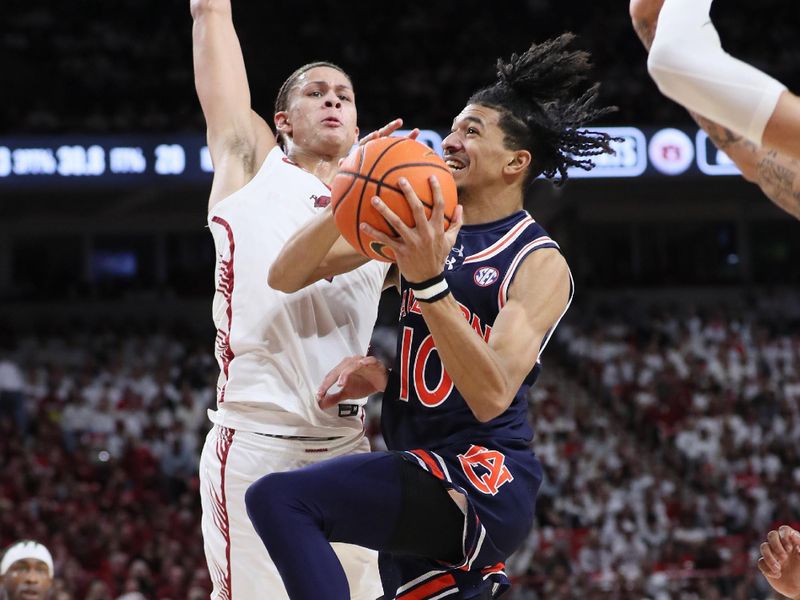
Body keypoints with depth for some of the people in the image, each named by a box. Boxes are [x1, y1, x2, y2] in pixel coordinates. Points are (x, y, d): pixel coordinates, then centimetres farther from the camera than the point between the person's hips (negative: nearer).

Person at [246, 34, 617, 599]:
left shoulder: (540, 265, -9)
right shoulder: (421, 230, 10)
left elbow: (491, 396, -23)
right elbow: (286, 276, 5)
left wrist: (430, 282, -32)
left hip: (484, 485, -8)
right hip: (423, 490, 8)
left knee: (279, 500, -24)